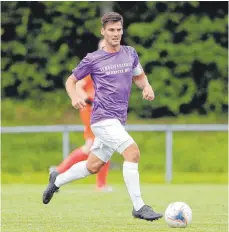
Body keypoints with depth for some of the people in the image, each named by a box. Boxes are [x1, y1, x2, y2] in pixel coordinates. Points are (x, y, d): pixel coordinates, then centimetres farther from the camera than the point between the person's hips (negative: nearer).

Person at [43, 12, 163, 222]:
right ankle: (139, 207, -19)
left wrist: (147, 87, 1)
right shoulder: (93, 59, -3)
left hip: (118, 121, 6)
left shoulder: (130, 53, 9)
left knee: (93, 166, 15)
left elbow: (139, 76, 24)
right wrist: (74, 96, -15)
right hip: (103, 118, -6)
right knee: (133, 152, -23)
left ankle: (57, 182, 38)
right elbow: (71, 80, 7)